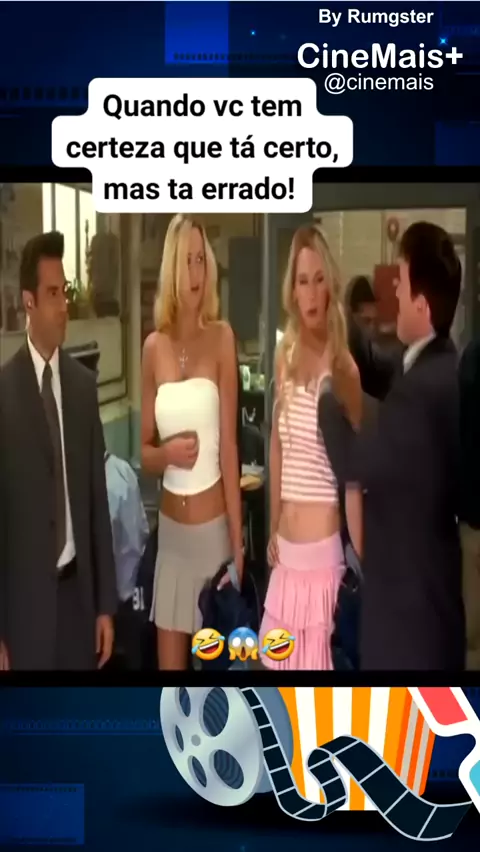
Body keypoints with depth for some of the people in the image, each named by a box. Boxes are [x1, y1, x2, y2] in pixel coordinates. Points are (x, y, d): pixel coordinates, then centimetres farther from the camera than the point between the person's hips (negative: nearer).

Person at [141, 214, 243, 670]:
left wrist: (238, 545, -8)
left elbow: (229, 445, -8)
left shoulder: (221, 337, -7)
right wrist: (166, 452, -15)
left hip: (213, 527, -3)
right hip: (170, 530, 3)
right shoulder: (153, 346, 3)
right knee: (169, 663, 11)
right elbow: (145, 452, 9)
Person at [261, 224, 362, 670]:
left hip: (324, 548, -5)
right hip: (285, 547, 5)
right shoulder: (285, 356, 6)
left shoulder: (344, 369, -11)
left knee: (318, 658, 4)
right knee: (281, 655, 14)